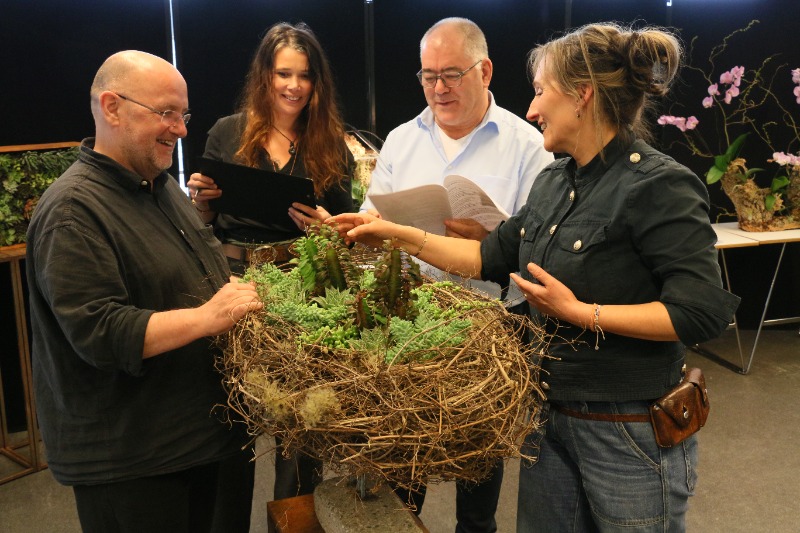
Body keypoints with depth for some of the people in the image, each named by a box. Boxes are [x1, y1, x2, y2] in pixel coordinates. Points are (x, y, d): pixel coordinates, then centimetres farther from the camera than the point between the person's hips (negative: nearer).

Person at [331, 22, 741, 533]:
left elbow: (704, 312, -22)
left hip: (630, 433, -7)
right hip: (551, 416, 7)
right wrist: (397, 234, 8)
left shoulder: (660, 185, -19)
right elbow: (491, 256, 12)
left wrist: (582, 313, -22)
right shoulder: (555, 181, 6)